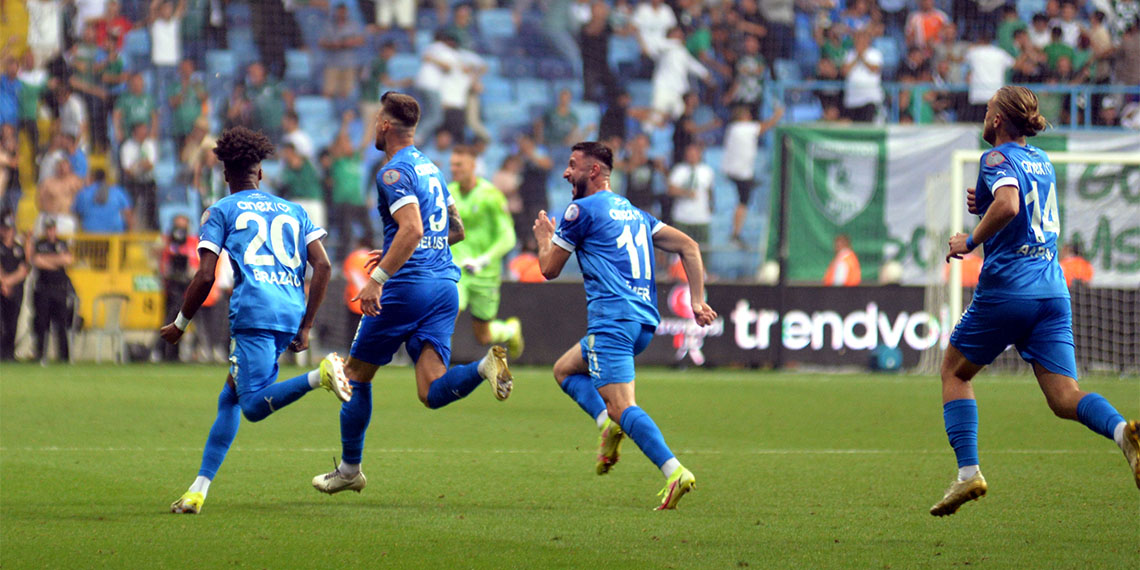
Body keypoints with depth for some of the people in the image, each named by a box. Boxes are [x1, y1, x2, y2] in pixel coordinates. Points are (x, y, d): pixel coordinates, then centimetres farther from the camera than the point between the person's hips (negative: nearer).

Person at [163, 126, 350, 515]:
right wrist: (305, 327, 16)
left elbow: (205, 277, 0)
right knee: (230, 399, 16)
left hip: (254, 312, -6)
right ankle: (199, 490, 11)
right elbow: (323, 265, 12)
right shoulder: (294, 211, 24)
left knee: (254, 406, -17)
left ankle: (322, 375, -40)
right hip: (291, 313, 6)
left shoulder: (221, 212, 11)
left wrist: (179, 325, 13)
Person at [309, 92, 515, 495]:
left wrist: (378, 277, -26)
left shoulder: (394, 172, -8)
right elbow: (456, 230, 28)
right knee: (433, 393, -5)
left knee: (356, 374, 11)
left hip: (409, 285, -7)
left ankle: (349, 469, 18)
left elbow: (412, 229, -23)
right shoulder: (430, 168, 19)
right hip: (445, 284, 7)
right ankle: (487, 366, -31)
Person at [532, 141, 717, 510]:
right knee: (565, 369, 25)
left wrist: (543, 238, 27)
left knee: (622, 407, -17)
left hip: (612, 320, -9)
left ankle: (675, 472, -33)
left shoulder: (582, 210, 0)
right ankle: (608, 424, 1)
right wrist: (697, 302, 14)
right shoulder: (634, 213, 23)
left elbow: (549, 269, 7)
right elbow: (688, 246, 18)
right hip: (645, 320, 9)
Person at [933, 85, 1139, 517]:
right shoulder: (1042, 162, 19)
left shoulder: (998, 158, -5)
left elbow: (1008, 205, -25)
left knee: (954, 372, 15)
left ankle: (968, 472, 4)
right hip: (1053, 291, 6)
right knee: (1065, 398, -3)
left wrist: (971, 240, -12)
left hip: (1006, 288, -6)